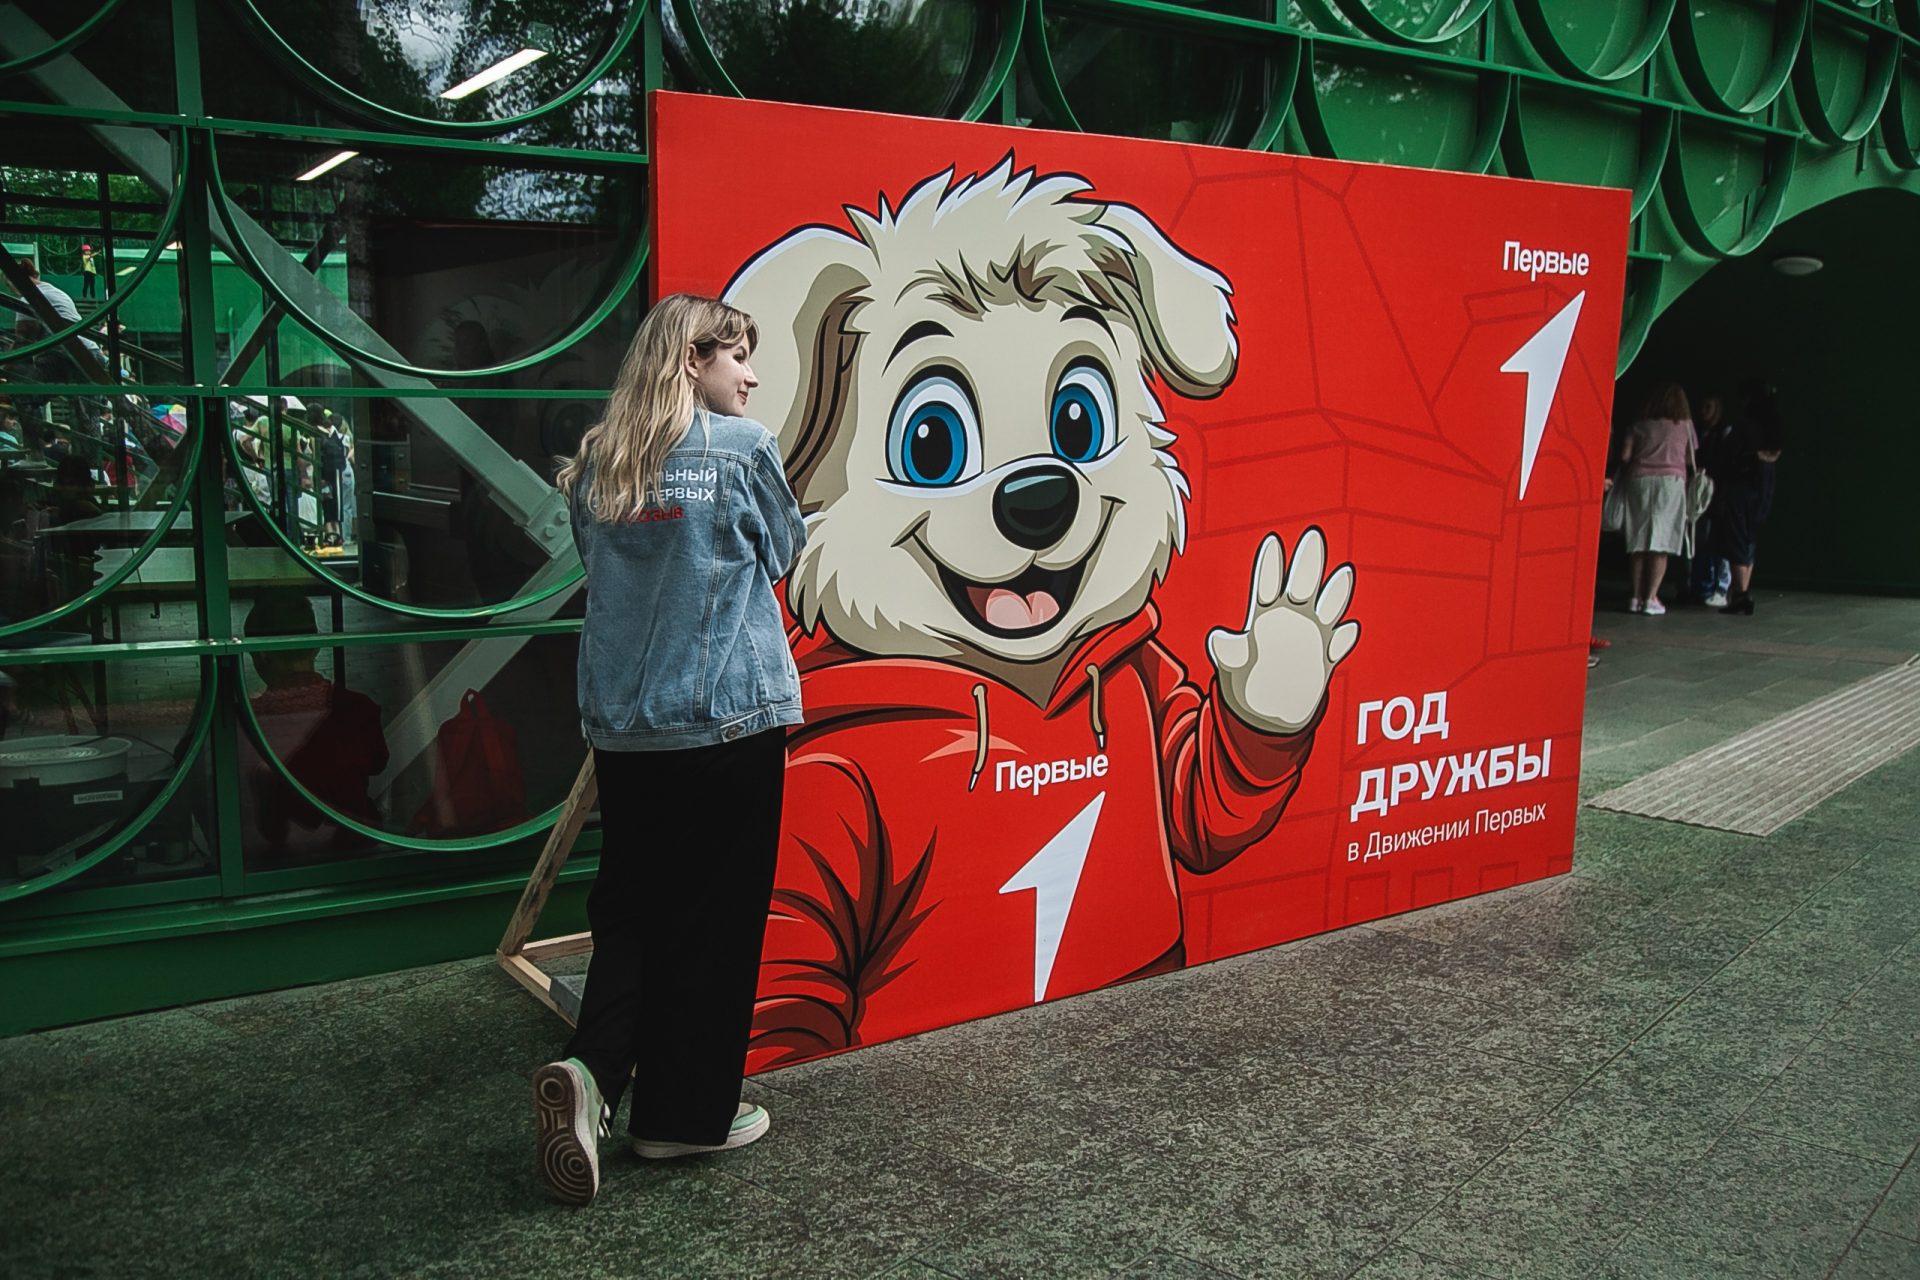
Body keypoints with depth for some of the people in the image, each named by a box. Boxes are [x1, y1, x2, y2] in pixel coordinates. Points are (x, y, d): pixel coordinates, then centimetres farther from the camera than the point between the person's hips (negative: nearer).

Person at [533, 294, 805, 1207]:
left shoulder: (595, 464, 6)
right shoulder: (742, 447, -8)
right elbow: (783, 554, 5)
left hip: (622, 722, 5)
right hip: (729, 718, -4)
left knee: (629, 907, 16)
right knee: (717, 916, 7)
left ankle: (589, 1073, -3)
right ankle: (686, 1113, 17)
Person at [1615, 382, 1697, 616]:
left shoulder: (1640, 425, 11)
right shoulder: (1684, 425, 9)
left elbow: (1624, 456, 3)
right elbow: (1690, 460, 7)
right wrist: (1690, 479, 26)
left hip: (1639, 480, 2)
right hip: (1671, 480, -2)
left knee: (1639, 539, 5)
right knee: (1662, 542, -2)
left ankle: (1637, 597, 2)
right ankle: (1651, 598, -8)